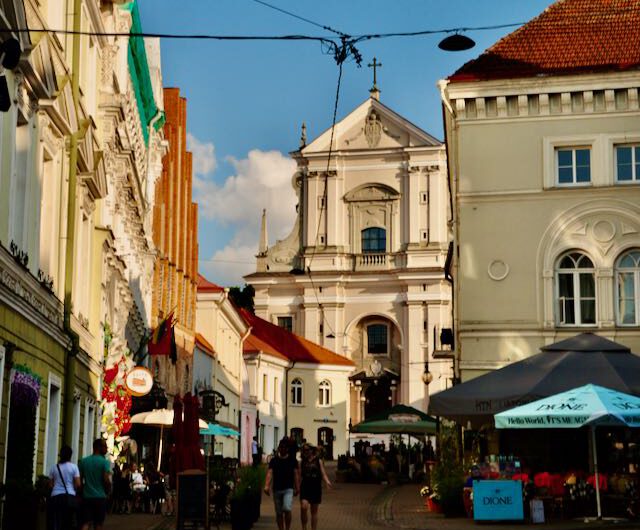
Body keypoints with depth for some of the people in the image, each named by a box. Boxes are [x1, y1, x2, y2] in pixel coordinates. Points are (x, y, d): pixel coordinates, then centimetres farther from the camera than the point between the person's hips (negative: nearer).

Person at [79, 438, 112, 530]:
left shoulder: (83, 461, 7)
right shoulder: (105, 462, -8)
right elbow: (107, 480, -15)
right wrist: (108, 491, 3)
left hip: (86, 496, 3)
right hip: (100, 497, -3)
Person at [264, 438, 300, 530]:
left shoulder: (292, 460, 4)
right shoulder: (274, 460, 6)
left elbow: (296, 474, 3)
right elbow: (270, 473, -4)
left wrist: (297, 488, -4)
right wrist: (267, 486, -18)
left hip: (288, 489, -2)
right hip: (277, 489, 2)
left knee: (287, 509, -21)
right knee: (279, 512, 8)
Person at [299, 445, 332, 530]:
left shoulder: (318, 461, 3)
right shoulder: (302, 462, 6)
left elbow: (323, 474, 0)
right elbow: (299, 475, 6)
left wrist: (327, 481, -18)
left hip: (316, 488, 0)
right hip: (305, 488, 0)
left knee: (314, 511, 7)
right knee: (303, 507, -18)